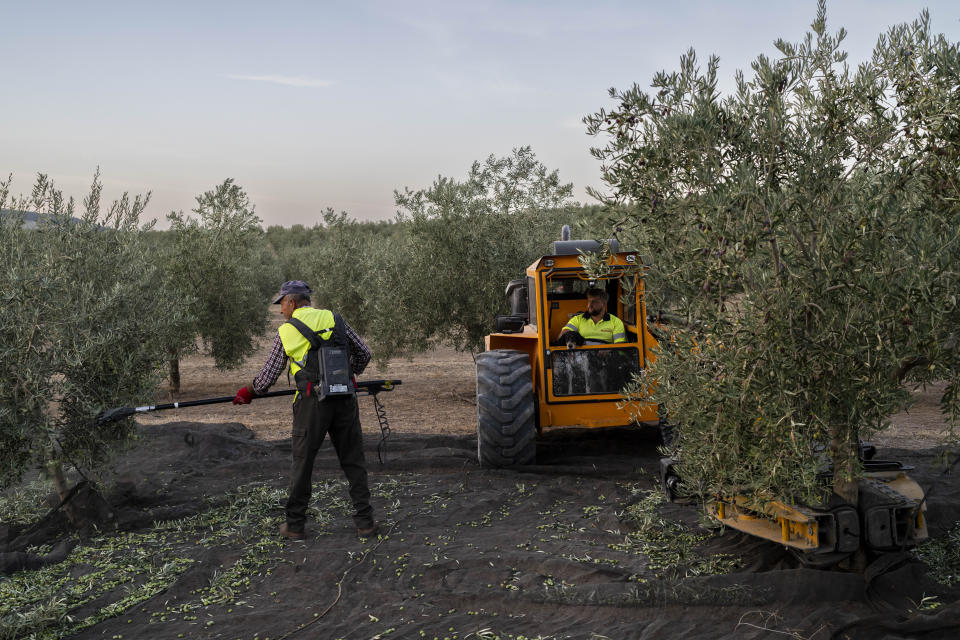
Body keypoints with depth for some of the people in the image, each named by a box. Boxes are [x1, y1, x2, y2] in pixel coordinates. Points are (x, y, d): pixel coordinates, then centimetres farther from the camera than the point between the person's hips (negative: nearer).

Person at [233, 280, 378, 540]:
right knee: (353, 461, 10)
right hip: (344, 399, 2)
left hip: (311, 402, -2)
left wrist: (248, 392, 27)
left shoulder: (286, 331, 2)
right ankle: (365, 521, 10)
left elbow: (268, 375, 8)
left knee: (302, 464, 10)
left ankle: (295, 525, 18)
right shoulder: (334, 319, 7)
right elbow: (363, 354, 11)